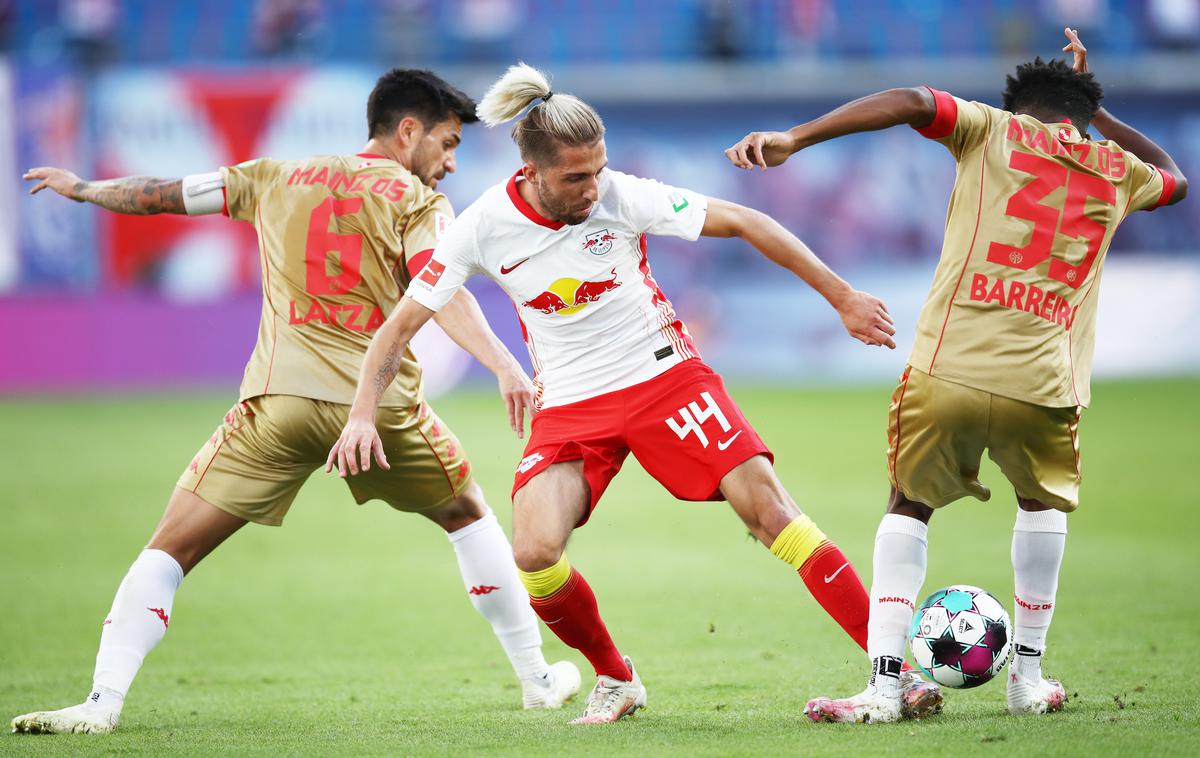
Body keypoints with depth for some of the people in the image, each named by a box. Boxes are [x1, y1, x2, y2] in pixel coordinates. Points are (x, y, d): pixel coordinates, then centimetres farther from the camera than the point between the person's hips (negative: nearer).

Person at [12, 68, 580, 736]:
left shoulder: (279, 179, 18)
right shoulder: (418, 200, 8)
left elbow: (161, 195, 26)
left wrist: (82, 188, 42)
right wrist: (505, 366, -20)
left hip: (281, 401, 1)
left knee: (172, 548, 3)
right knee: (469, 516, 25)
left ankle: (104, 701, -14)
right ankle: (539, 677, 30)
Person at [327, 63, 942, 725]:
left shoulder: (623, 197, -17)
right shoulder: (483, 228, -13)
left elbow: (745, 223, -11)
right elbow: (401, 324, -5)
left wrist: (842, 298, -10)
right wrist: (363, 414, -20)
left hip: (663, 373, -1)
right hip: (570, 407, 1)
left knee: (766, 503, -16)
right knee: (533, 552, -21)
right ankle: (614, 681, 7)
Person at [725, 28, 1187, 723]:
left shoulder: (994, 131, 13)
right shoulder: (1117, 170, 20)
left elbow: (913, 103, -7)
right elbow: (1173, 179, 45)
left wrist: (795, 138, -11)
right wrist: (1092, 108, 47)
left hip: (947, 371, -2)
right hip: (1046, 387, 2)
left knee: (909, 507, 18)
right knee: (1045, 501, 31)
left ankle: (884, 684, 3)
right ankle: (1029, 676, 28)